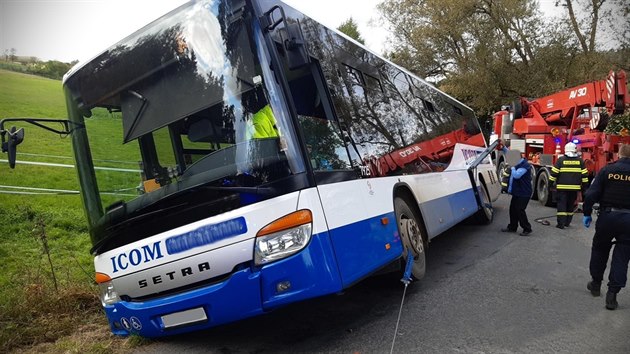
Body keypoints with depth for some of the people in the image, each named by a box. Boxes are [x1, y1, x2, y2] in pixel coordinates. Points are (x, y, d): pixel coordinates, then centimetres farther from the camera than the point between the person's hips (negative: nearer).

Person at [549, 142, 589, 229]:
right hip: (574, 188, 3)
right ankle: (567, 222, 22)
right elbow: (584, 175, 5)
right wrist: (584, 186, 12)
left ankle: (561, 223, -7)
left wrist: (551, 183, 4)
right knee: (571, 205, 15)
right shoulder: (580, 161, 3)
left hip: (562, 187, -3)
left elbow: (554, 173, -5)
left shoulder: (561, 160, -4)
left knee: (561, 205, -1)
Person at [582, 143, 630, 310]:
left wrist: (587, 213, 2)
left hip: (607, 215, 0)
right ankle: (612, 294, 5)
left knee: (599, 250, 19)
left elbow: (592, 194, -8)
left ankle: (596, 284, 30)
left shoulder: (607, 170, -4)